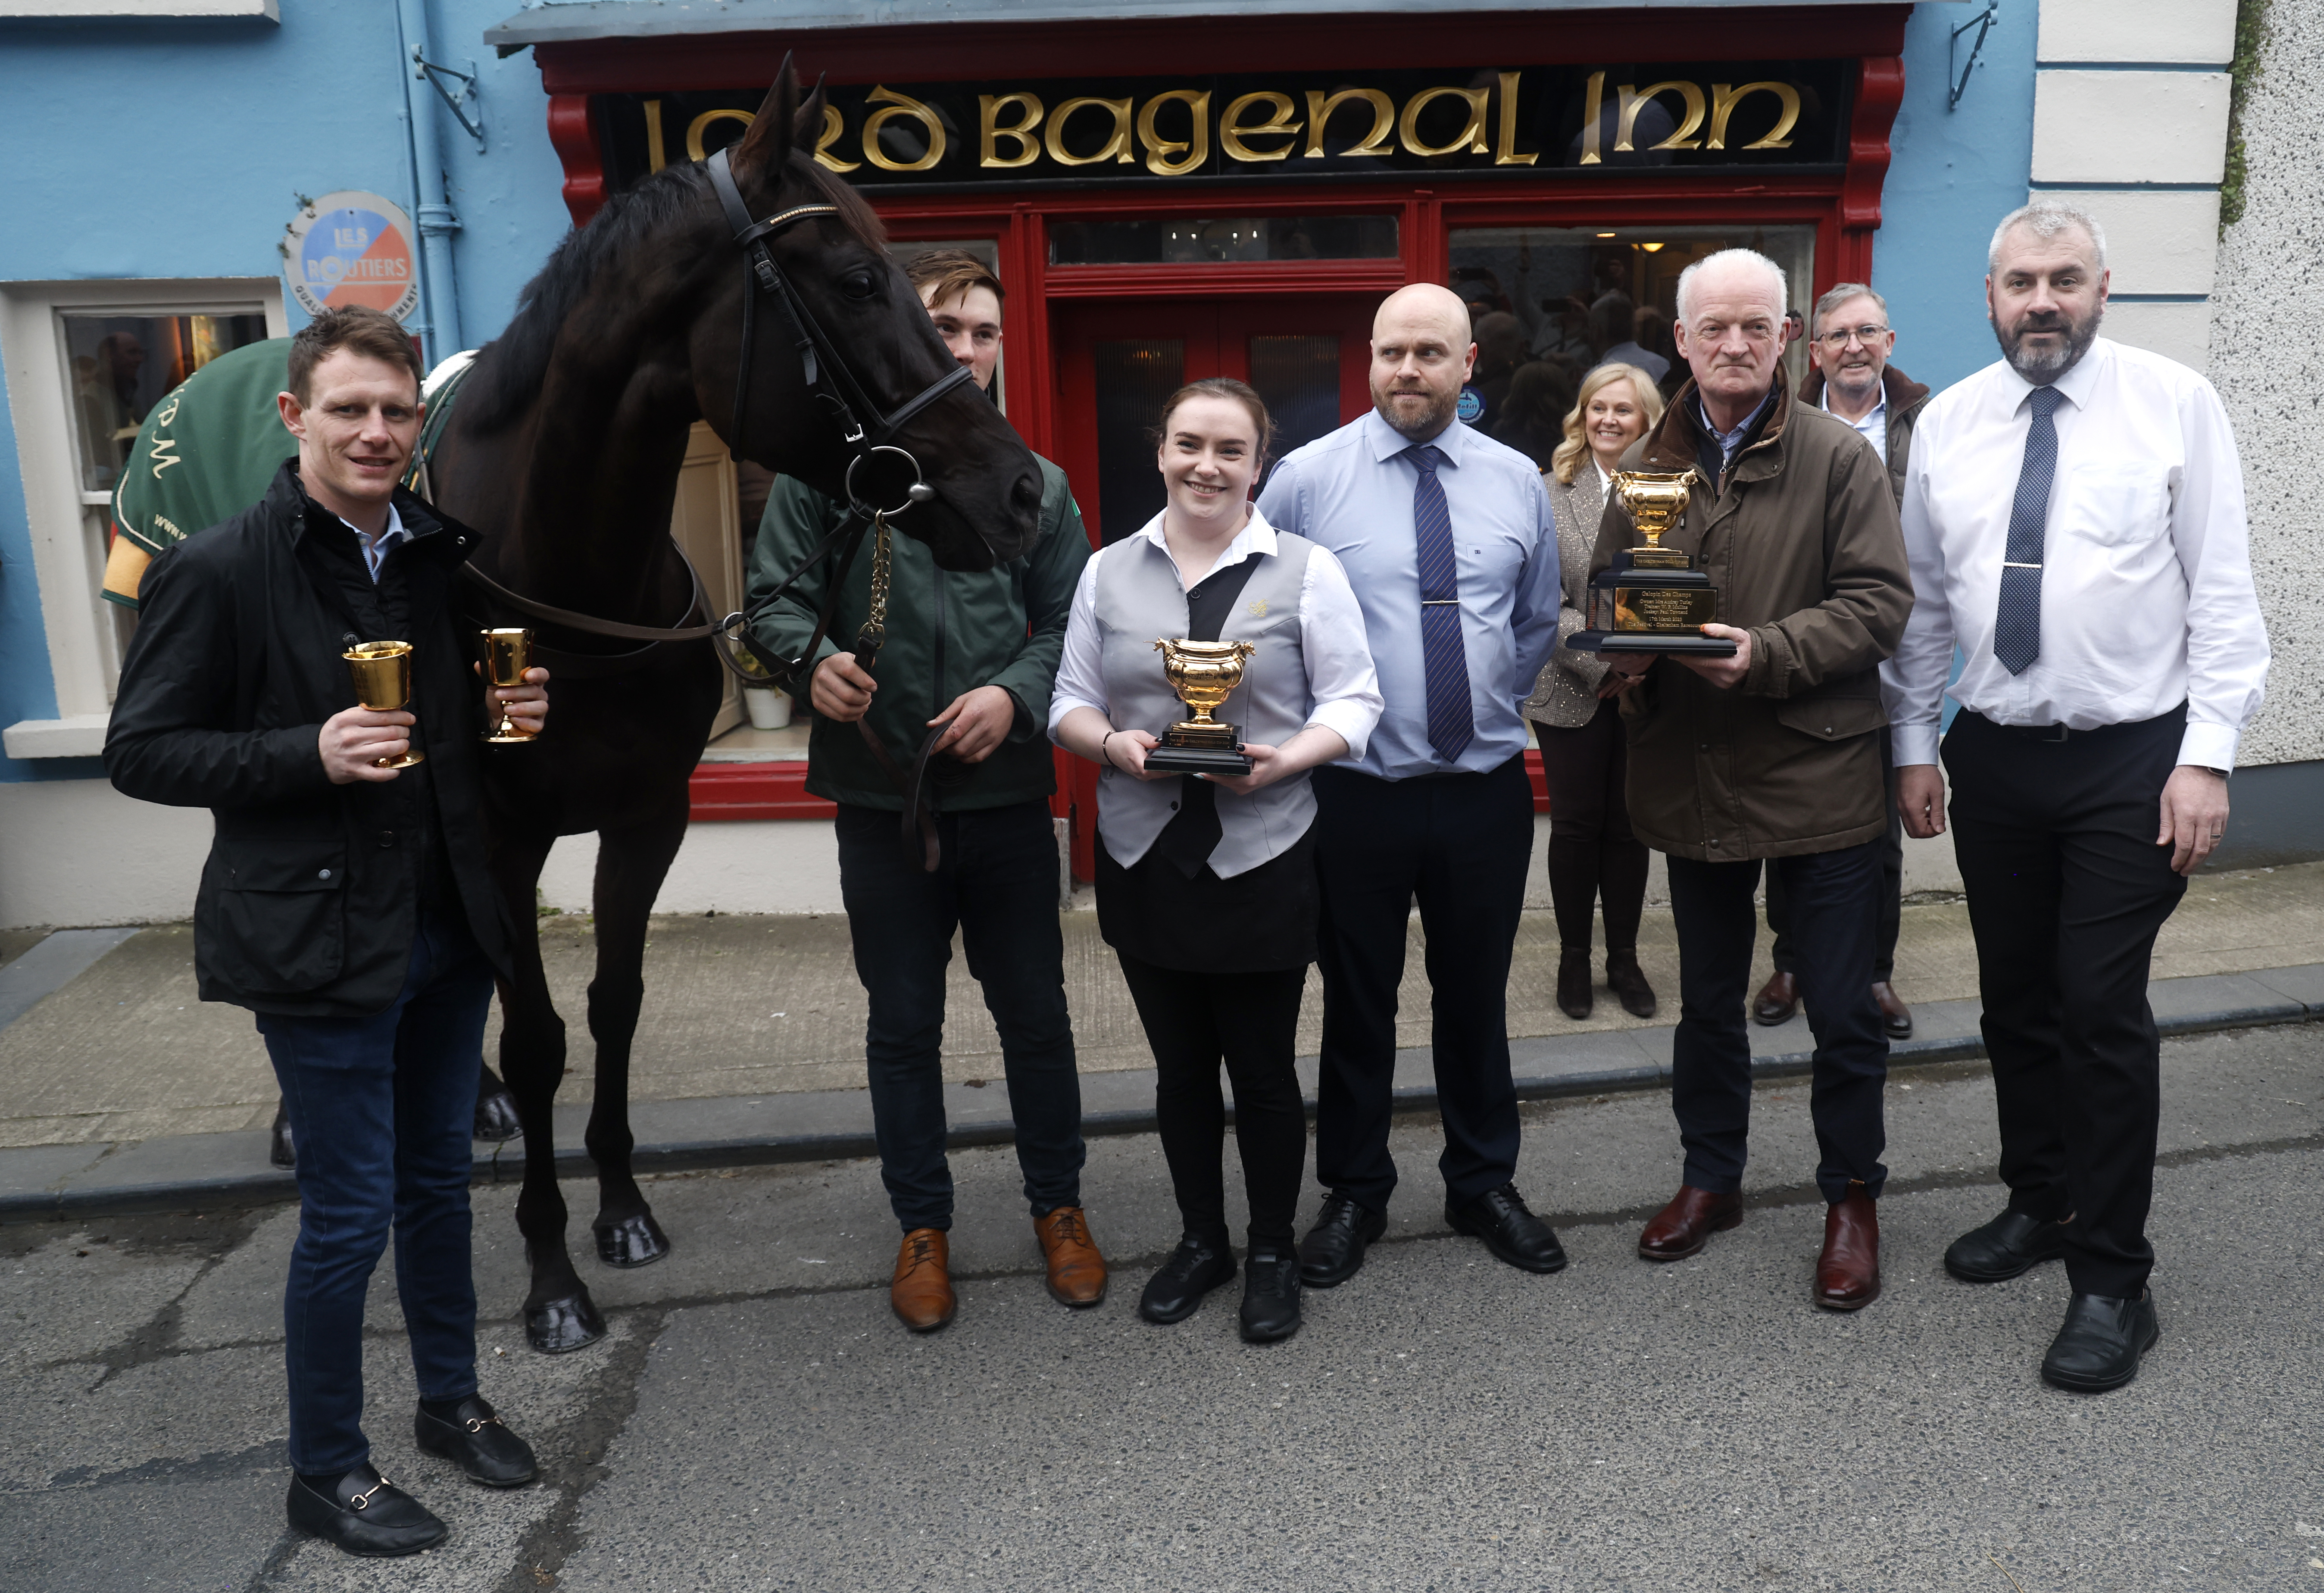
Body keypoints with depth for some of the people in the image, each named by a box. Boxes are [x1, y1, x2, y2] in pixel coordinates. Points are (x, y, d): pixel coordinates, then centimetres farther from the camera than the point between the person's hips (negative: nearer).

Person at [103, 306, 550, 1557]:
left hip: (449, 927, 6)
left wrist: (513, 712, -2)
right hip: (320, 941, -5)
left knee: (439, 1180, 19)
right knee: (348, 1214, 4)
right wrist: (308, 752, -22)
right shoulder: (216, 571, -11)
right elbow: (141, 753, -9)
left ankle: (451, 1399, 38)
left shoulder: (447, 554, 7)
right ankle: (325, 1472, 25)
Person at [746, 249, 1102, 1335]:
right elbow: (773, 595, 2)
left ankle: (1058, 1207, 31)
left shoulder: (1035, 484, 8)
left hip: (1007, 795, 1)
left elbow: (1069, 621, 7)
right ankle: (923, 1227, 29)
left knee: (1035, 1013, 11)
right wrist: (812, 660, -19)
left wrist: (1015, 693, -11)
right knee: (902, 1024, 11)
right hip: (881, 797, -1)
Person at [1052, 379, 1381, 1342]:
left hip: (1261, 857, -3)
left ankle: (1273, 1254, 28)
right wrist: (1112, 742, -11)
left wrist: (1282, 760, -19)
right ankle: (1201, 1241, 34)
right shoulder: (1109, 571, 8)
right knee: (1180, 1065, 15)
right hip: (1144, 856, 3)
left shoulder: (1305, 570, -1)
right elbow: (1070, 700, 11)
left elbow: (1353, 702, -1)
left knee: (1263, 1070, 7)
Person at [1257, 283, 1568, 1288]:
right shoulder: (1309, 476, -5)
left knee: (1477, 995, 15)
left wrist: (1490, 704, 8)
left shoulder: (1516, 482, 5)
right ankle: (1354, 1194, 30)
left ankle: (1484, 1184, 35)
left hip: (1488, 788, 3)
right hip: (1356, 789, -2)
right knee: (1358, 1001, 10)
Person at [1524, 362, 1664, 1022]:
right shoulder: (1549, 492, -2)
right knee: (1577, 824, 7)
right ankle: (1574, 957, 23)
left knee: (1629, 824, 10)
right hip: (1571, 690, -1)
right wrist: (1603, 650, -19)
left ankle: (1624, 959, 24)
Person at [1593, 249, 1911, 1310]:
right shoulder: (1647, 467, 6)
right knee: (1707, 1001, 18)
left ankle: (1852, 1199, 27)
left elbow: (1878, 601, -11)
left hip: (1819, 775, -3)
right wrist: (1624, 651, -12)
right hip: (1691, 777, 4)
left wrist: (1765, 654, -25)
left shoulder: (1839, 458, -5)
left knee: (1843, 1013, 7)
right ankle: (1710, 1178, 36)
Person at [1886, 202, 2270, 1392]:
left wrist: (2207, 755, -12)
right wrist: (1913, 744, 7)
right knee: (2013, 1001, 13)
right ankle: (2040, 1203, 34)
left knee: (2102, 1010, -4)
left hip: (2131, 759, -3)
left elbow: (2223, 592, -6)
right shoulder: (1947, 424, 6)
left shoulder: (2174, 403, -3)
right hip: (1992, 756, 4)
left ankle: (2113, 1281, 10)